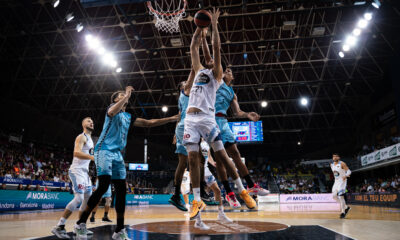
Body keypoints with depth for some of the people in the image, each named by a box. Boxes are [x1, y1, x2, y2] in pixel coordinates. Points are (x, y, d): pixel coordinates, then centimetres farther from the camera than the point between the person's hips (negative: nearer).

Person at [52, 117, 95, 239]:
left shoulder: (90, 139, 20)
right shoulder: (81, 137, -9)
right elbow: (76, 152, -26)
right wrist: (92, 157, -37)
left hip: (85, 171, 10)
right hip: (77, 170, -10)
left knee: (88, 199, 11)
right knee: (78, 198, -18)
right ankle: (59, 227, -12)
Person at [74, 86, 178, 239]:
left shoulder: (128, 117, 22)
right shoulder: (112, 107, 3)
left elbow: (149, 123, 21)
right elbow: (112, 112, -24)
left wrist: (171, 119, 18)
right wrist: (127, 93, -12)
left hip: (117, 155, 7)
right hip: (104, 151, -7)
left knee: (121, 191, 2)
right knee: (103, 186, -18)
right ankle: (81, 223, -6)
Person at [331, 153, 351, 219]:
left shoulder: (342, 164, -13)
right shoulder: (331, 165, 7)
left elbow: (349, 171, -16)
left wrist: (346, 175, -33)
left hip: (342, 181, -7)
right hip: (336, 182, 7)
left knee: (341, 196, -13)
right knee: (334, 195, 3)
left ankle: (343, 212, -4)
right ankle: (346, 207, 20)